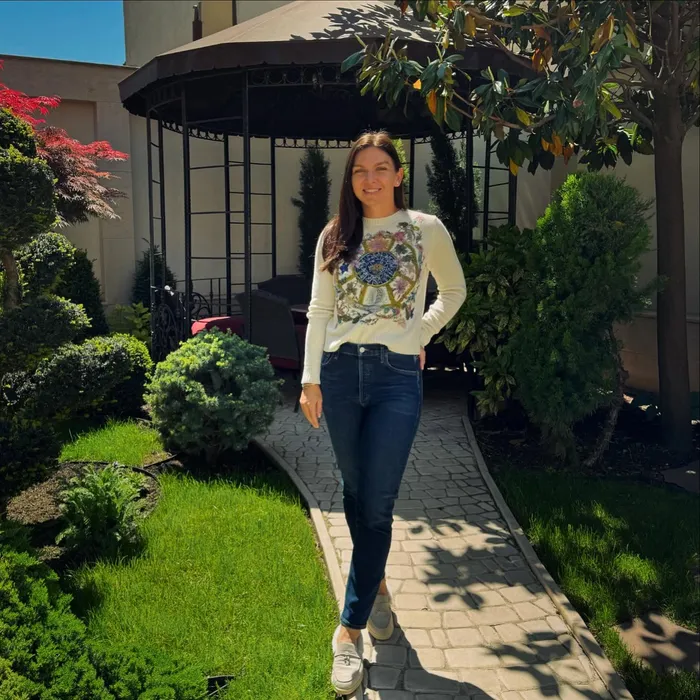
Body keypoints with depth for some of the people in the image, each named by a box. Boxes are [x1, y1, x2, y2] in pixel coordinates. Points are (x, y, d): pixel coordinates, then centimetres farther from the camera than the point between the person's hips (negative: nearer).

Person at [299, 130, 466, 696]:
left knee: (377, 502, -5)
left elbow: (455, 291, 18)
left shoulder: (427, 229, 4)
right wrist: (310, 379, -2)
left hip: (397, 375, -2)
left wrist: (422, 334, 7)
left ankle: (351, 628, 6)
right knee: (356, 493, 12)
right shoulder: (335, 236, 9)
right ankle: (376, 583, 36)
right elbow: (319, 310, 4)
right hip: (341, 371, 3)